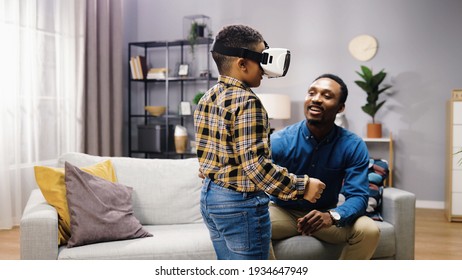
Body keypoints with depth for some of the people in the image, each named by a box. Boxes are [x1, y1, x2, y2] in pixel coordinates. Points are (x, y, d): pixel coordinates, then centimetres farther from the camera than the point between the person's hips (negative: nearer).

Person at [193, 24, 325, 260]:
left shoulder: (207, 98, 8)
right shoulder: (246, 101, -20)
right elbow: (256, 165, -25)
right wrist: (302, 187, -18)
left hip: (210, 196, 9)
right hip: (241, 204, -9)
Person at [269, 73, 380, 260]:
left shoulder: (354, 146, -13)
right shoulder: (279, 141, -17)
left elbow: (358, 196, -18)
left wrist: (332, 216, -40)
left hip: (326, 214, 2)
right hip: (283, 211, -1)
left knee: (369, 231, -24)